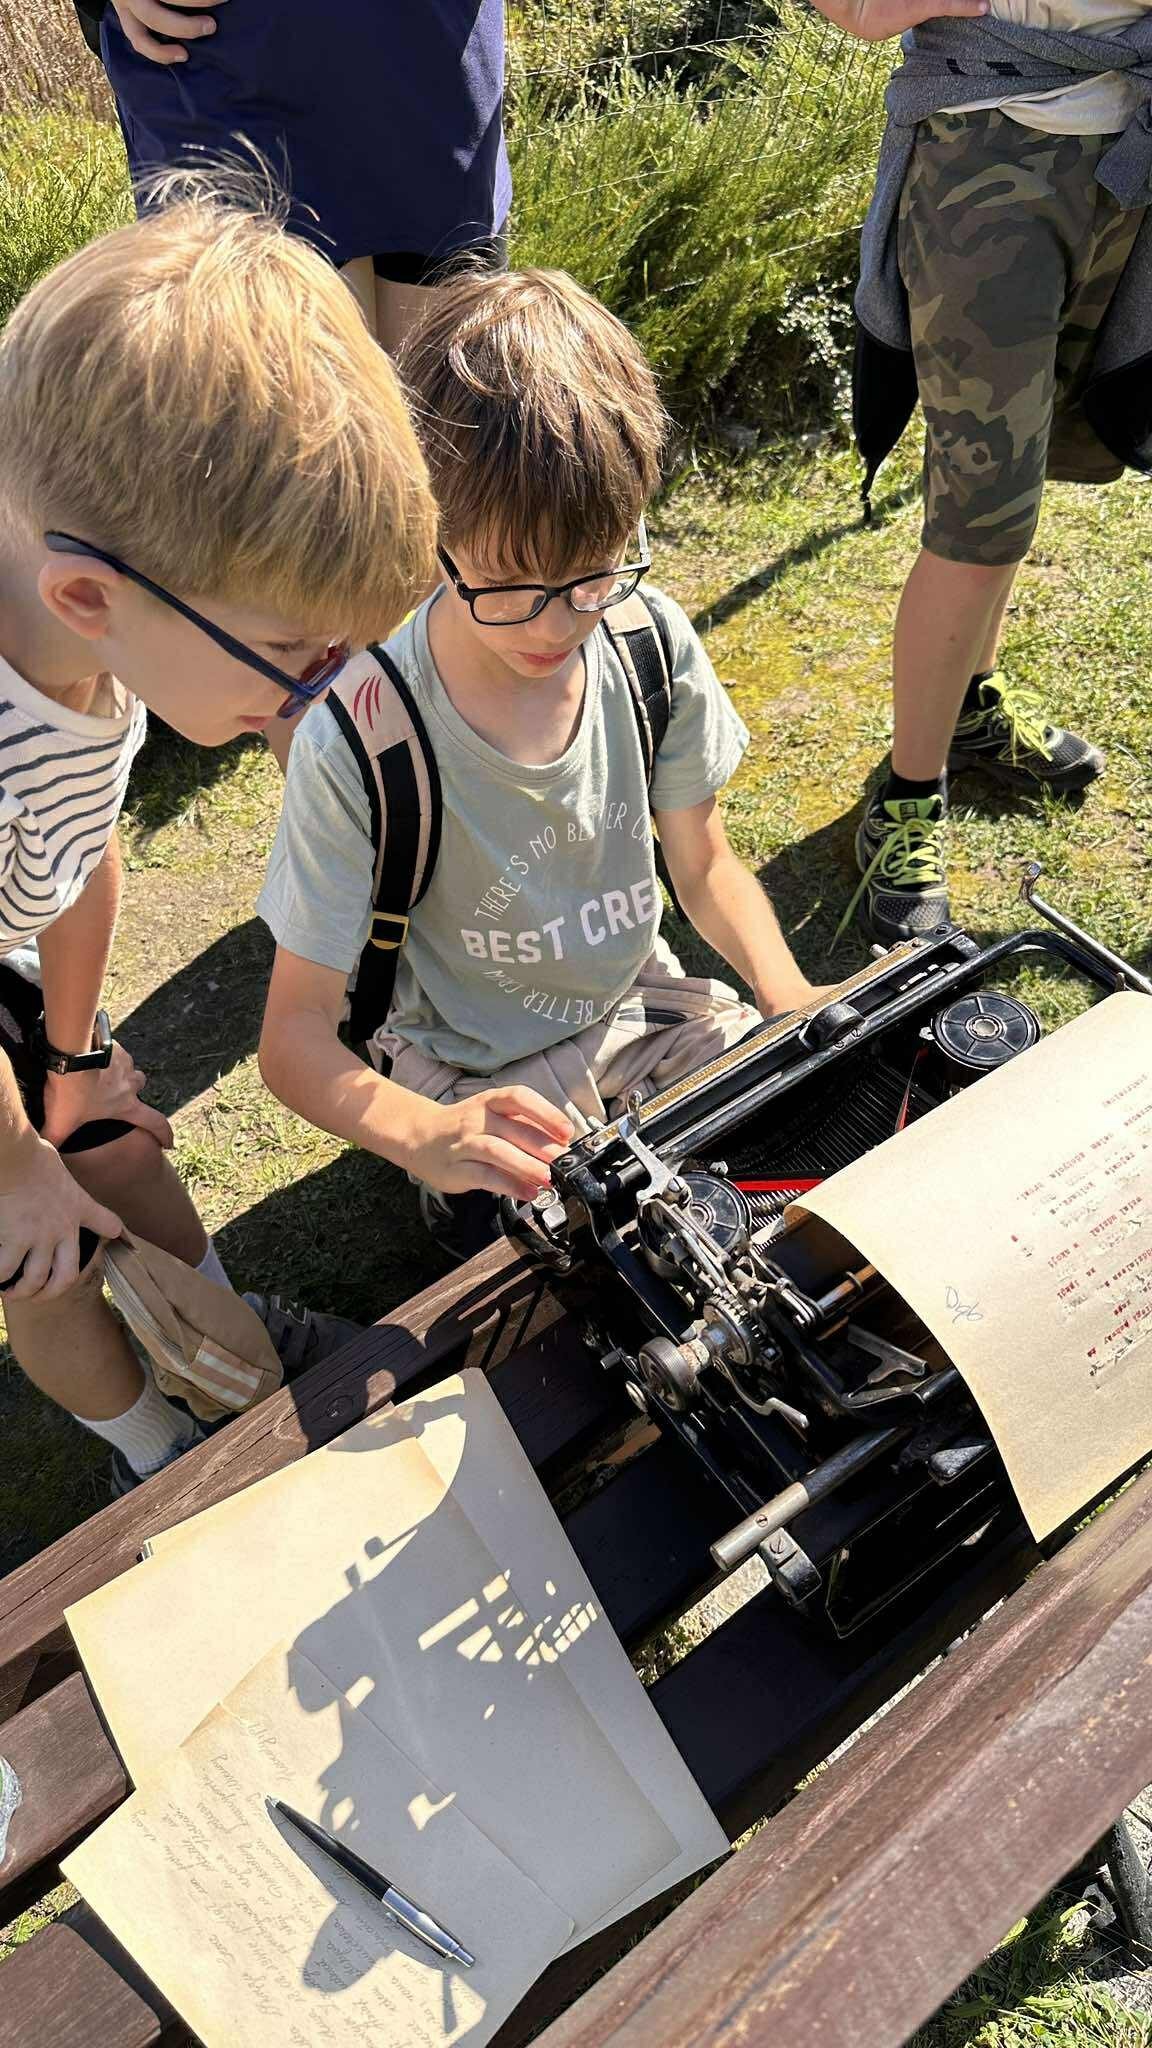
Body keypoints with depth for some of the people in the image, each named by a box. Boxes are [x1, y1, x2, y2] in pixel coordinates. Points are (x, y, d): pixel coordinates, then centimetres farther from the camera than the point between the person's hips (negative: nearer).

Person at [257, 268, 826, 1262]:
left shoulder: (651, 642, -12)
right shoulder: (360, 742, -26)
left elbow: (703, 862, 3)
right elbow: (296, 1034, -21)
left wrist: (790, 997, -16)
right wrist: (426, 1136, -41)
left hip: (635, 1005, 5)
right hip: (471, 1082, -4)